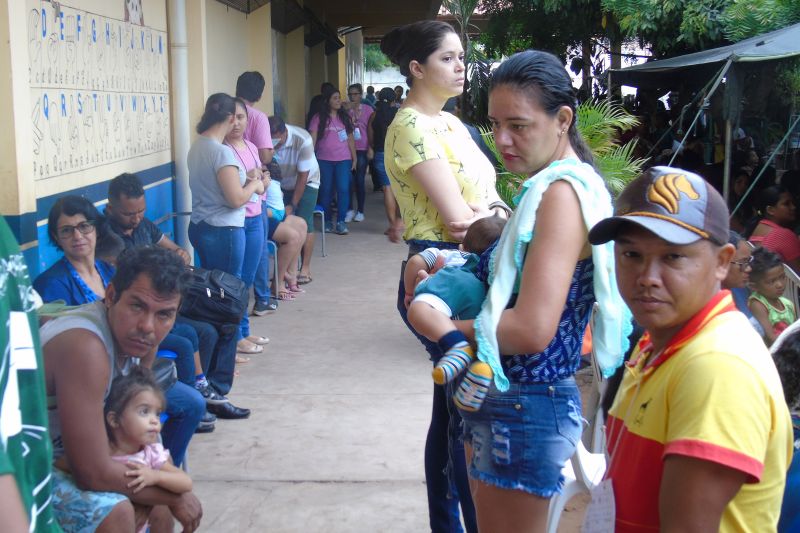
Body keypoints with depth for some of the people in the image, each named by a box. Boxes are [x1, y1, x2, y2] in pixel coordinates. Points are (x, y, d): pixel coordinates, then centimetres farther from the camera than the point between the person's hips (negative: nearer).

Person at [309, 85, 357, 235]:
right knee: (326, 191, 6)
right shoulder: (318, 118, -1)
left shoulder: (344, 117, 9)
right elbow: (312, 139, -4)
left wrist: (354, 158, 8)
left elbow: (350, 139, 11)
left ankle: (341, 221, -2)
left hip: (343, 159, 2)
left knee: (343, 189, -7)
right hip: (324, 160, -1)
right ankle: (328, 221, 17)